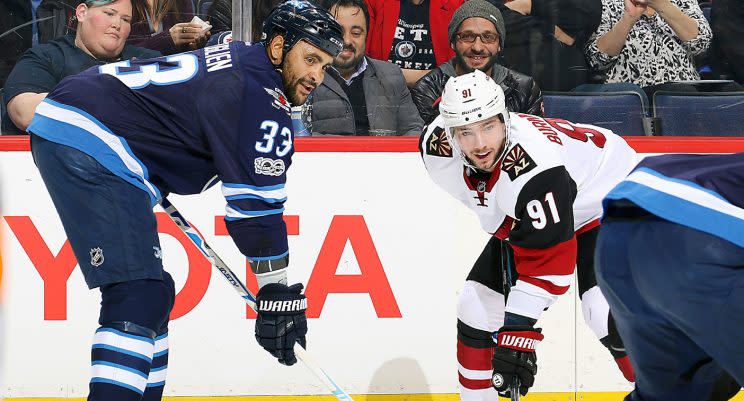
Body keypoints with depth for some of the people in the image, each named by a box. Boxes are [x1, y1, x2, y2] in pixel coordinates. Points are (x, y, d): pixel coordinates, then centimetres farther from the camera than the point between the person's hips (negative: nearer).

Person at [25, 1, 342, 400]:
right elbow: (256, 207, -12)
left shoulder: (240, 61, 19)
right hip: (89, 142, -11)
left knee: (151, 293, 15)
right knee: (140, 296, -17)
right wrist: (278, 294, -5)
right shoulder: (262, 97, -11)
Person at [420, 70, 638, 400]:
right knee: (476, 305, 1)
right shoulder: (437, 147, -21)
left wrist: (517, 330, -38)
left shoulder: (534, 166, -41)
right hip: (520, 215, 8)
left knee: (606, 311, -27)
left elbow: (547, 259, -37)